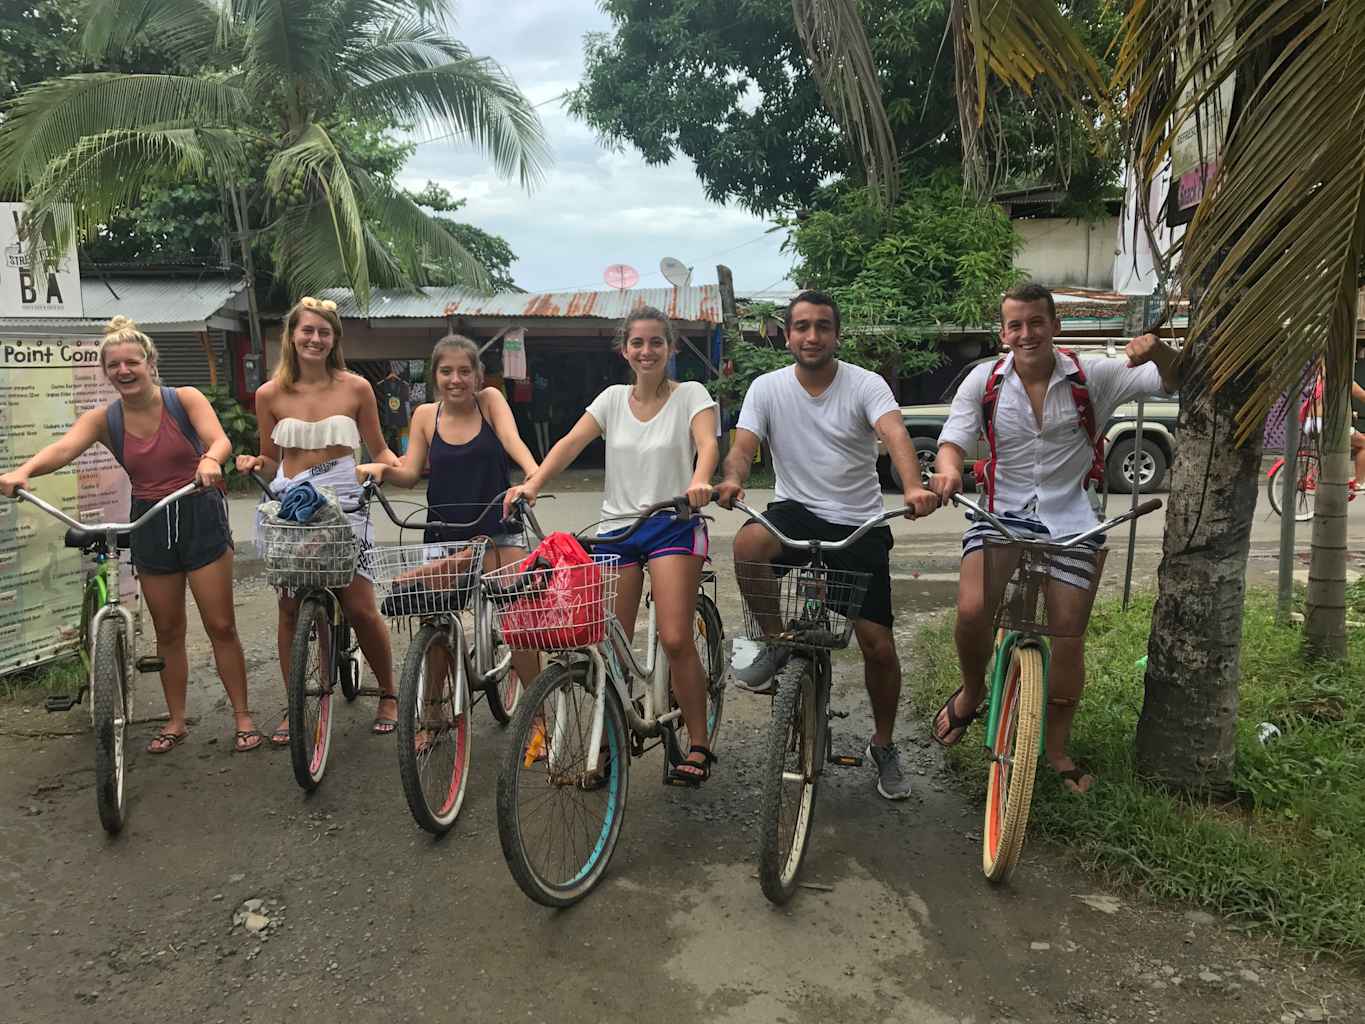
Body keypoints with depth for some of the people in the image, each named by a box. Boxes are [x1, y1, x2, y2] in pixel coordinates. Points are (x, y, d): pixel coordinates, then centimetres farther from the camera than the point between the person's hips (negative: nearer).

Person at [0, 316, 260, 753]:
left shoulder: (184, 399, -7)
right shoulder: (103, 419, -1)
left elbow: (220, 439, -24)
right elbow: (63, 447, -20)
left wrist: (210, 460, -48)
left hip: (200, 518, -3)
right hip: (149, 527, 3)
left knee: (221, 626, 1)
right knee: (167, 632, 12)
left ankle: (243, 717, 13)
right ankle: (176, 721, 27)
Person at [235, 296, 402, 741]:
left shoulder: (355, 388, 1)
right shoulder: (270, 394, 4)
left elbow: (378, 450, 8)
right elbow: (271, 461, 13)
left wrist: (399, 465, -13)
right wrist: (253, 463, -8)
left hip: (343, 503, -2)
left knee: (360, 607, -6)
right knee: (290, 609, 3)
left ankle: (389, 695, 16)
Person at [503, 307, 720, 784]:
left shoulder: (690, 395, 0)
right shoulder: (613, 398, 10)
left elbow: (707, 443, -18)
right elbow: (571, 443, -2)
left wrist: (699, 481, -40)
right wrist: (531, 483, -18)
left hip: (673, 526, -4)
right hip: (616, 528, 4)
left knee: (675, 640, -12)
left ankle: (698, 746, 3)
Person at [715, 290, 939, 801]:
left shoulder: (866, 385, -6)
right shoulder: (767, 388, 1)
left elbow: (895, 435, -24)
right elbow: (743, 445, -11)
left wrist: (913, 487, -45)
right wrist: (732, 479, -36)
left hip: (859, 526, 0)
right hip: (796, 511, 1)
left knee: (878, 644, -3)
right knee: (748, 544, -35)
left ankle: (884, 746, 24)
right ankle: (776, 643, -8)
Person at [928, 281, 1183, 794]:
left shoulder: (1091, 376, -3)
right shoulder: (984, 380, -2)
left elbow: (1171, 382, -4)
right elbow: (953, 439, -9)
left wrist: (1159, 351, -29)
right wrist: (948, 469, -34)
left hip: (1068, 520, 1)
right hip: (1000, 513, 0)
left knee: (1069, 638, -1)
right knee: (972, 610, -23)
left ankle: (1057, 747, 22)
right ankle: (971, 691, 10)